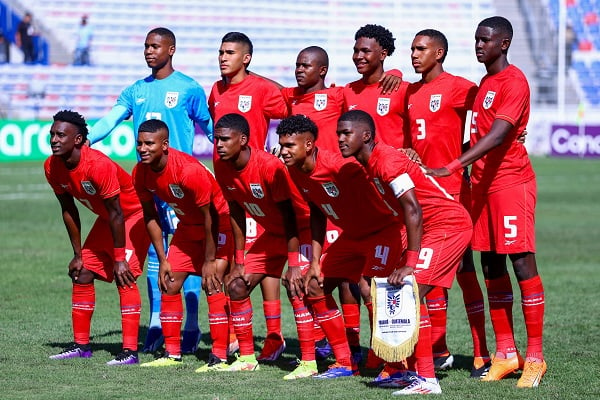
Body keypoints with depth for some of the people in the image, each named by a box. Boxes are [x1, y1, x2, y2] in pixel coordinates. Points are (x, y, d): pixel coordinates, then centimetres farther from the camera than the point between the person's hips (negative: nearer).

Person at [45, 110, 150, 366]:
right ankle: (81, 345, 15)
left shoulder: (99, 166, -34)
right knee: (82, 274, 5)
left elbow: (116, 214, -28)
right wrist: (78, 254, 2)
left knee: (125, 276, -19)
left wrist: (119, 259, -25)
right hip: (106, 219, 8)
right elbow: (68, 210, 0)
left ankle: (130, 351, -21)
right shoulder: (52, 167, -12)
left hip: (134, 215, -8)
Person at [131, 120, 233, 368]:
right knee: (170, 284, 3)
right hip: (187, 226, 7)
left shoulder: (190, 171, -33)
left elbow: (209, 217, -24)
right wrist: (162, 260, -1)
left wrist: (210, 261, -20)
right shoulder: (141, 173, -12)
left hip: (218, 224, -7)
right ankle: (172, 354, 13)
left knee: (212, 284, -18)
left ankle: (219, 357, -17)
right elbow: (150, 217, 1)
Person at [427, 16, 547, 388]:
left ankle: (535, 357, -7)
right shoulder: (485, 83, 17)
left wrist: (451, 168, -31)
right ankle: (506, 353, 13)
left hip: (512, 181, -9)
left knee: (522, 263, -9)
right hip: (483, 183, 9)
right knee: (492, 266, 8)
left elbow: (496, 136, -24)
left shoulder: (514, 82, -12)